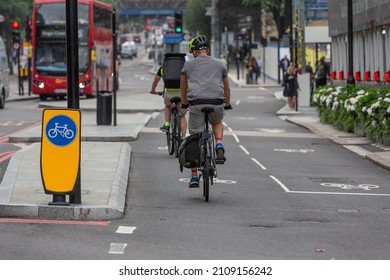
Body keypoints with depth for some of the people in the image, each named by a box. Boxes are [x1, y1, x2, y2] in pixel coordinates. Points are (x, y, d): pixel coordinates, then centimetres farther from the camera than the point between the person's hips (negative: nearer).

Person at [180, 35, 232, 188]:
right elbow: (226, 87, 28)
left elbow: (183, 86, 25)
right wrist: (227, 104, 43)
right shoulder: (219, 64, 18)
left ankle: (194, 177, 8)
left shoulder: (189, 64, 15)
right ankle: (219, 146, 5)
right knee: (217, 123, 34)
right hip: (216, 103, 1)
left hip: (196, 103, -1)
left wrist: (184, 102, 41)